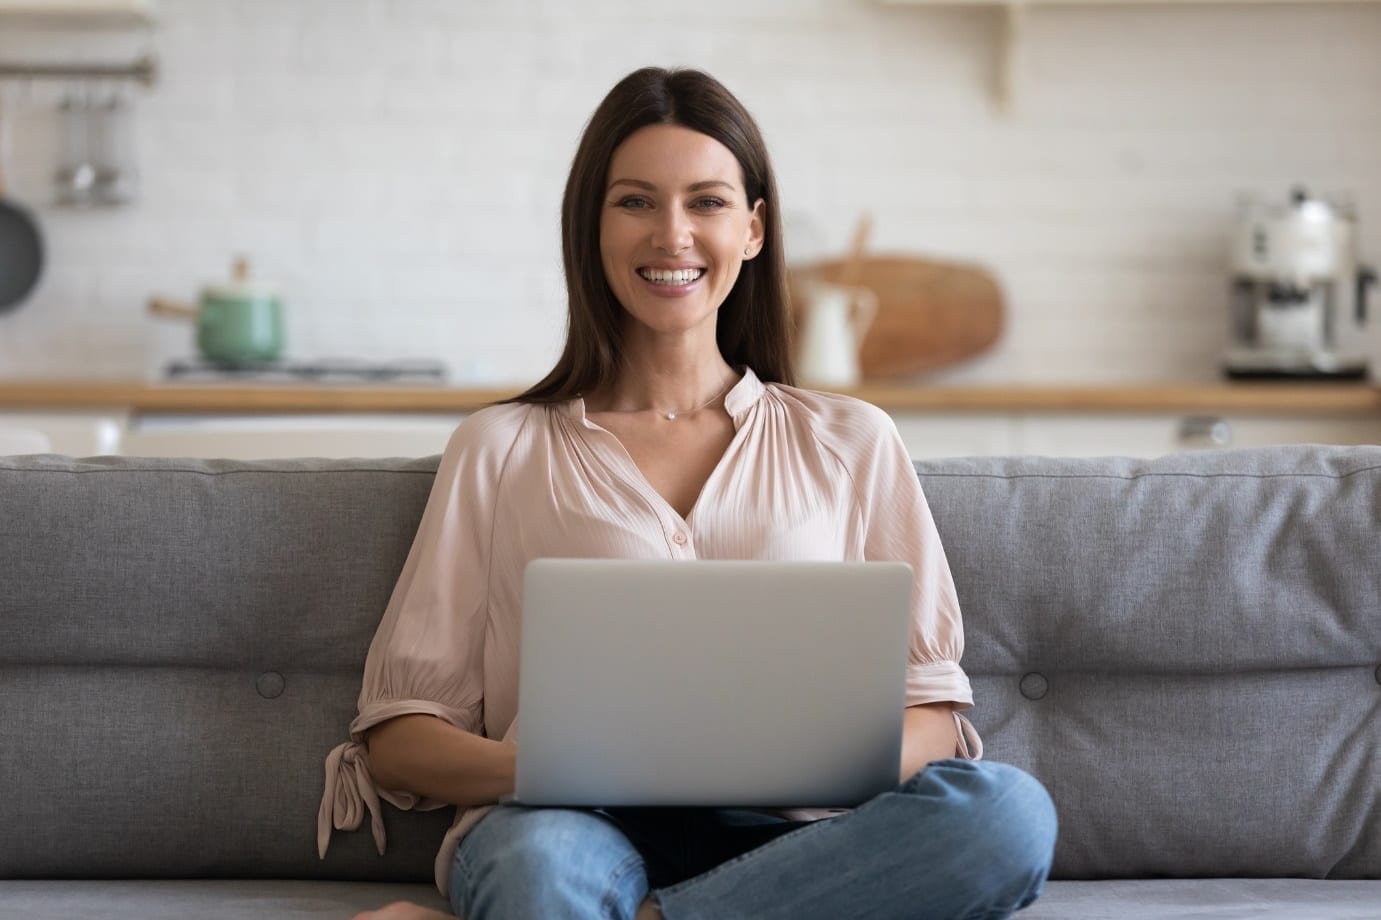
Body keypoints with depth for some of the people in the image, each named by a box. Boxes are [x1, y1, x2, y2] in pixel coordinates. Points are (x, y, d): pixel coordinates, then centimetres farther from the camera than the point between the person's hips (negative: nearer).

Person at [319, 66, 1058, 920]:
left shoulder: (852, 443, 19)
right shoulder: (501, 450, 15)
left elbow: (932, 709, 15)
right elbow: (396, 737, 10)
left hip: (785, 841, 4)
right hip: (570, 826, -4)